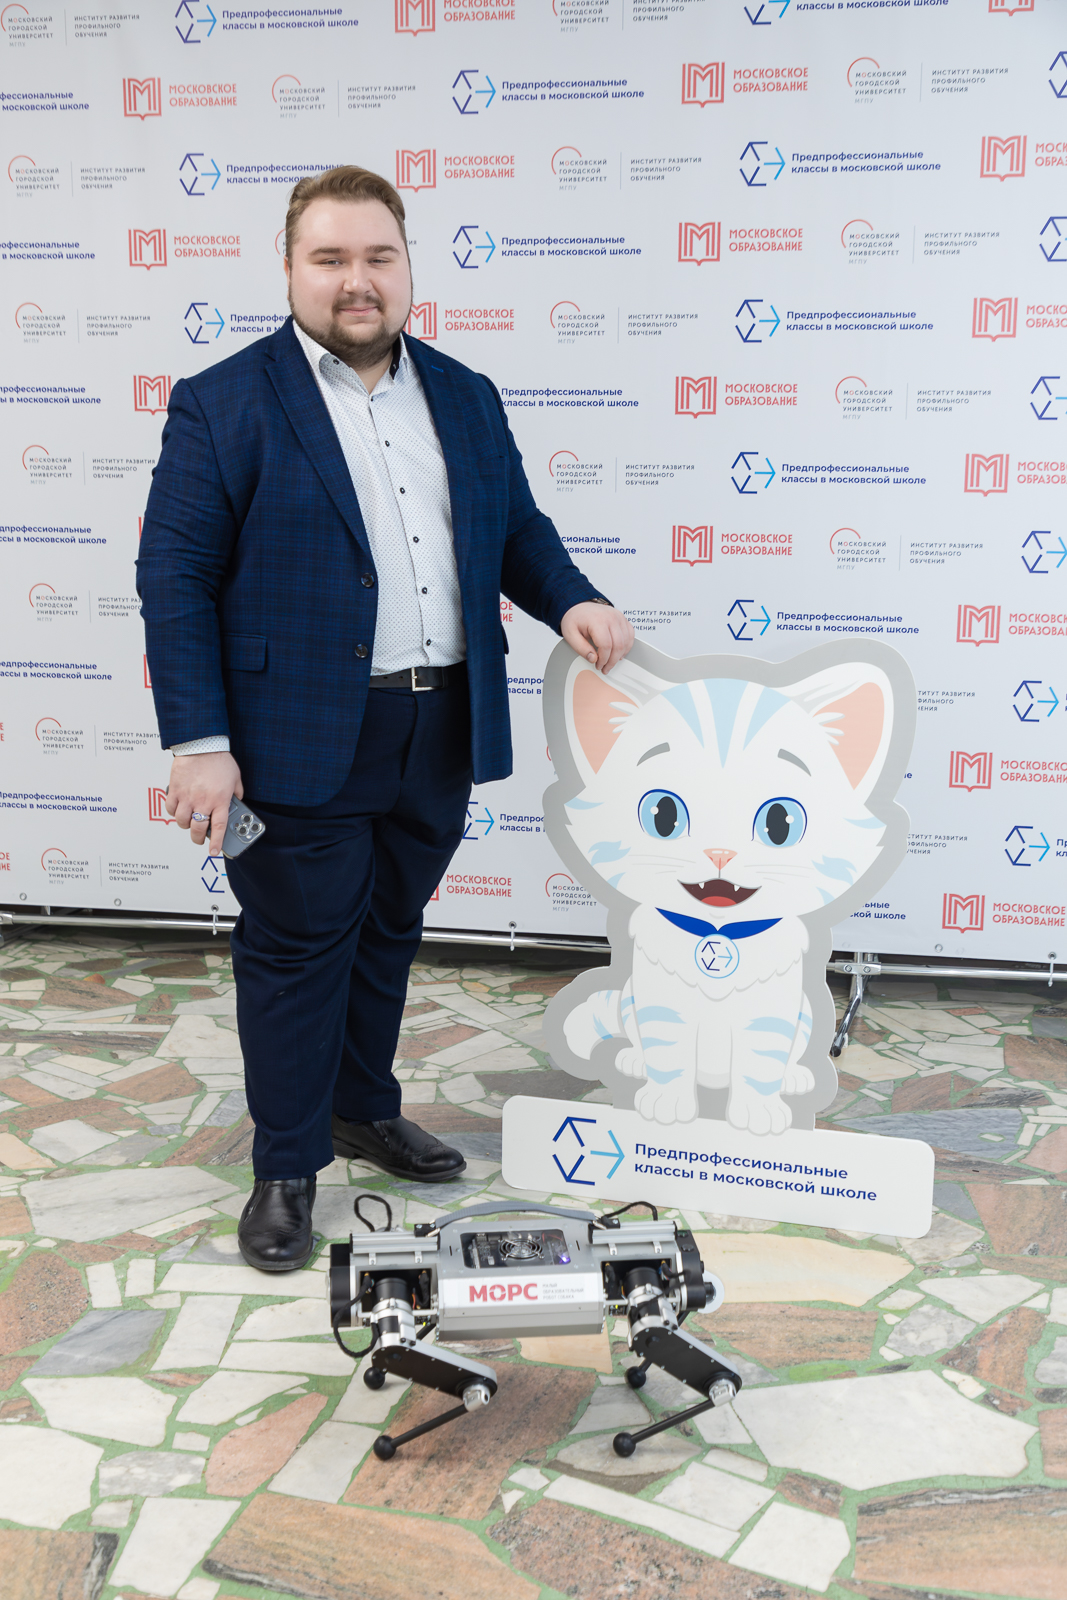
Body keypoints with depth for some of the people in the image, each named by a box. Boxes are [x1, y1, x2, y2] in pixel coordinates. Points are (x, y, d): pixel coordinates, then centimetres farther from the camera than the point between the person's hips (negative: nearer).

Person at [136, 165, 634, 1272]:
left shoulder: (466, 396, 11)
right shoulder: (223, 405, -5)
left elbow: (516, 527, 18)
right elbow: (173, 578, -8)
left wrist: (569, 600, -3)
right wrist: (198, 741, -15)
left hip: (442, 730, 5)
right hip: (305, 743, -5)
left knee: (390, 934, 18)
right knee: (298, 948, 5)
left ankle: (366, 1109, 38)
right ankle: (287, 1166, 21)